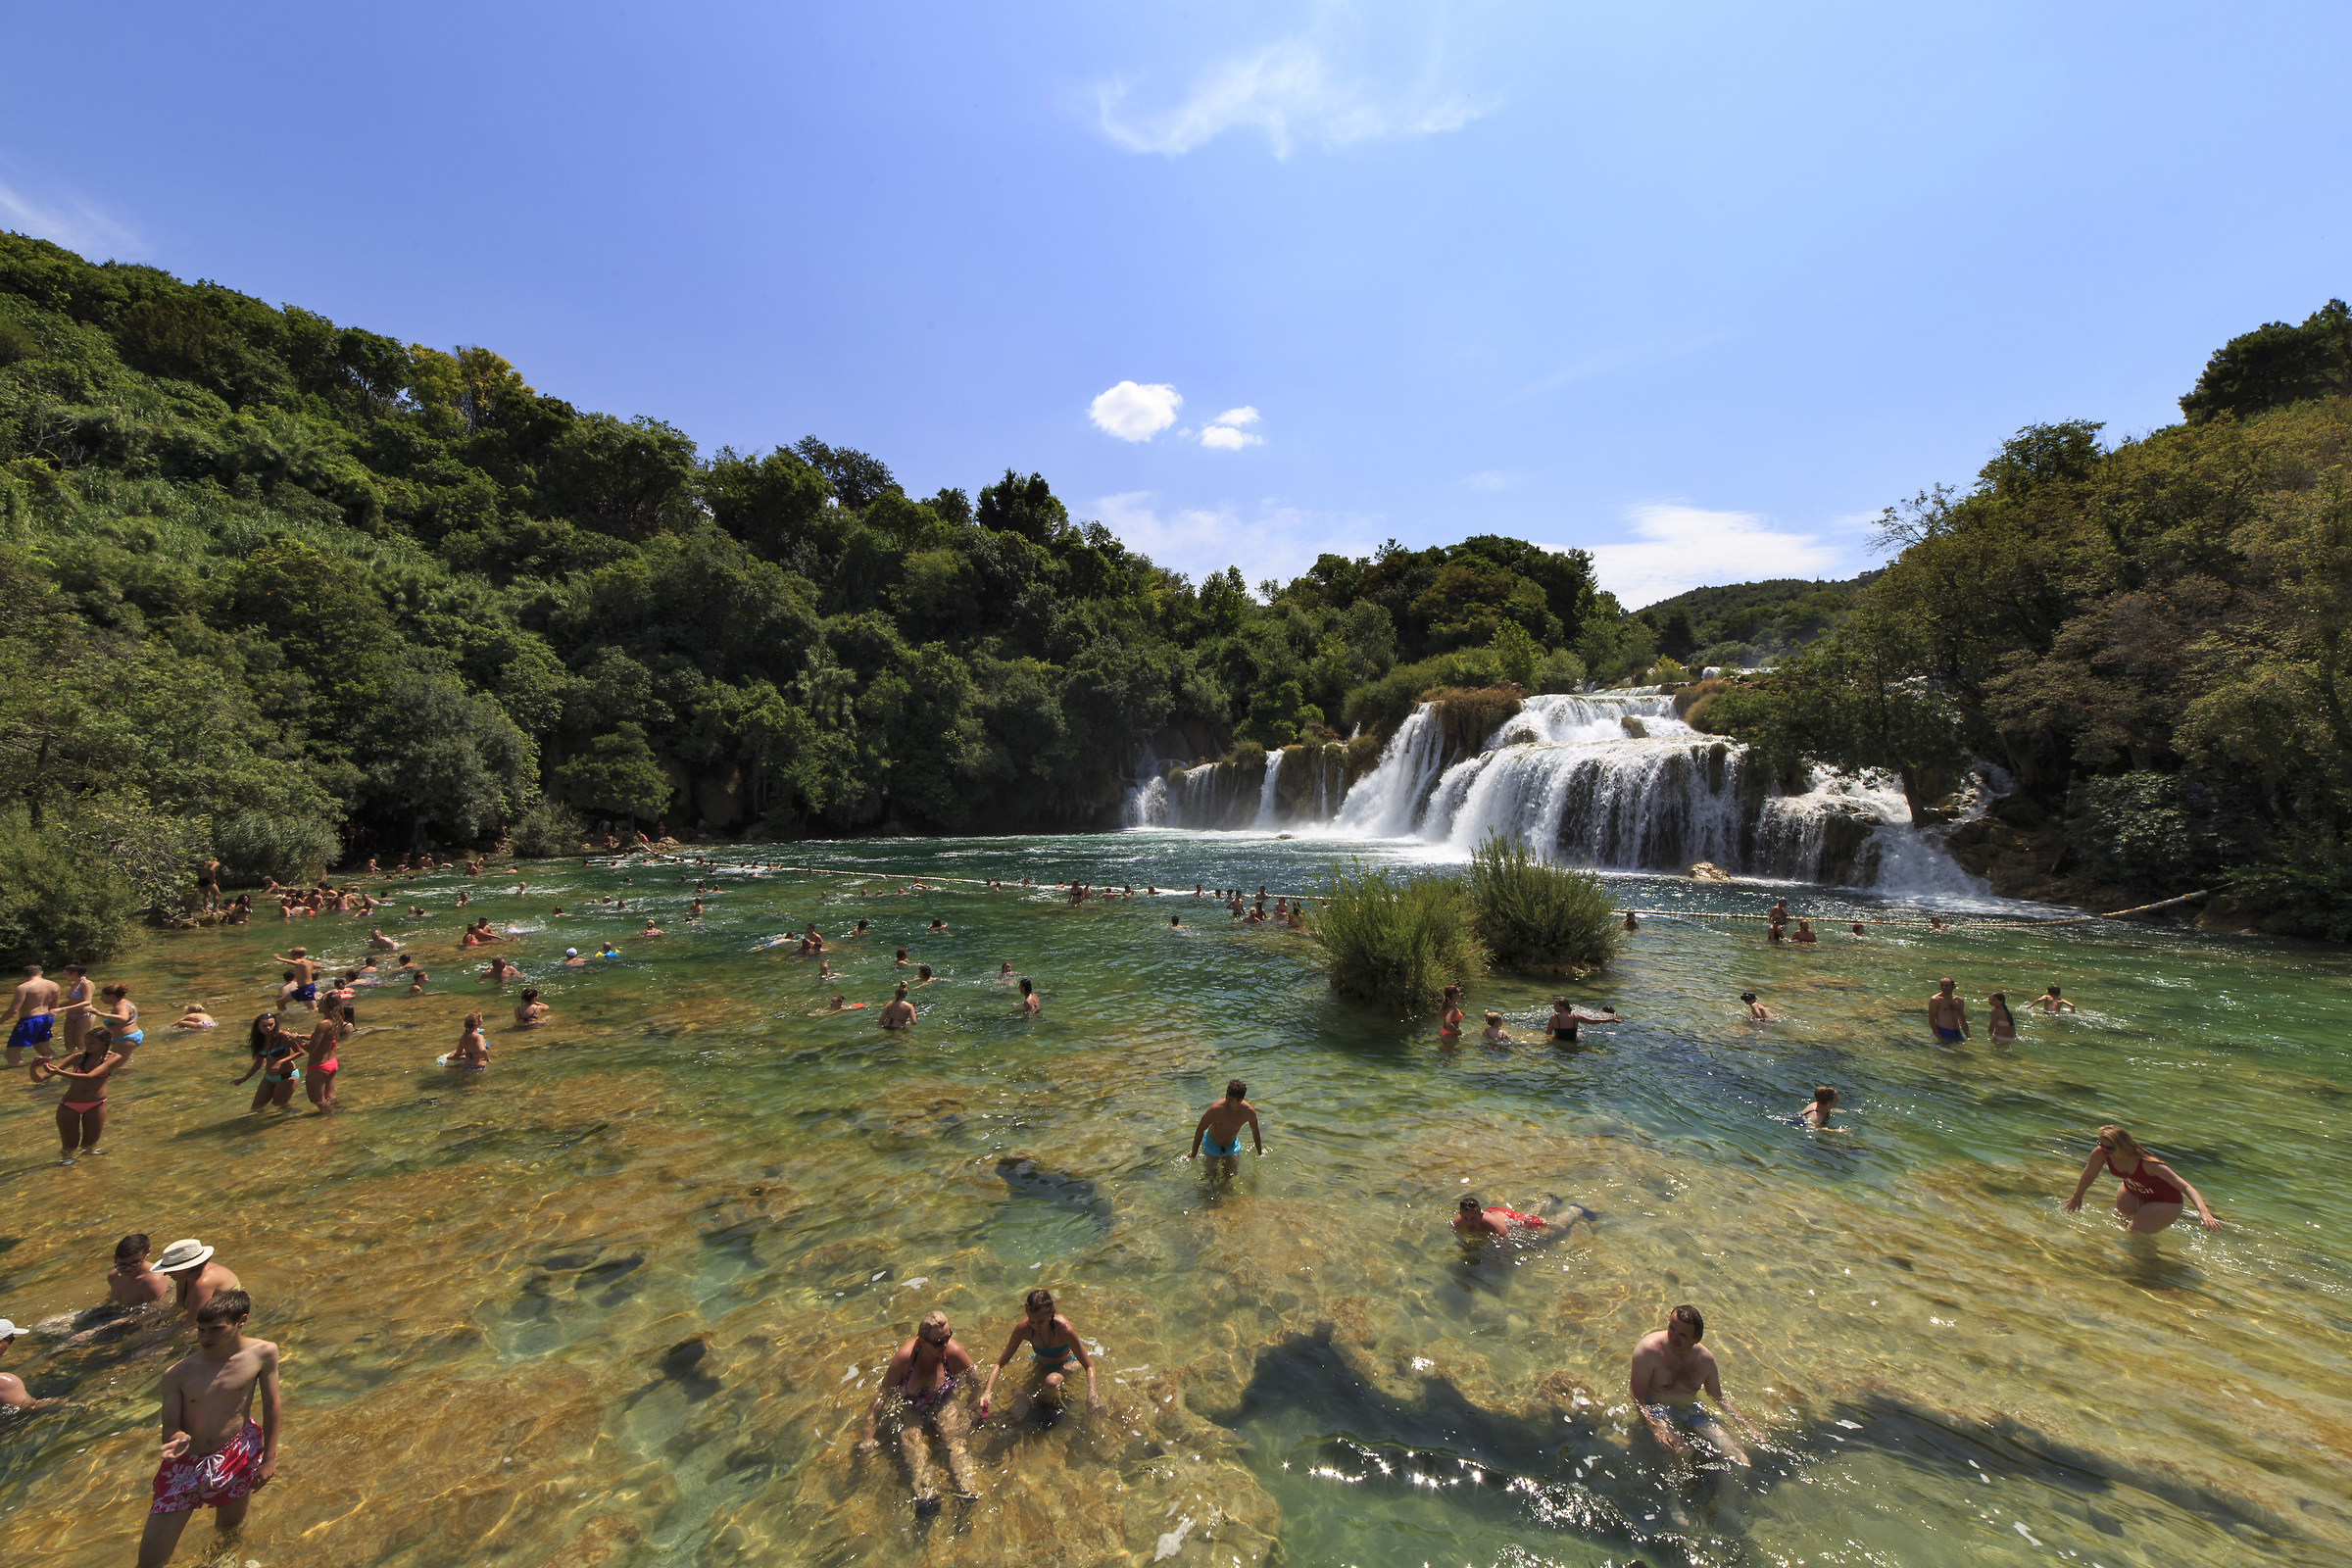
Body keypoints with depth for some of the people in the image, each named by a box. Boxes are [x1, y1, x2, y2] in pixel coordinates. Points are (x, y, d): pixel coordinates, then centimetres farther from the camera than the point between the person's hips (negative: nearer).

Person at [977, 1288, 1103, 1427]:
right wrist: (988, 1391, -33)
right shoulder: (1023, 1329, -30)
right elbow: (1000, 1363, -19)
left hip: (1066, 1364, -3)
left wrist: (1091, 1394, -46)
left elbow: (1089, 1366, -29)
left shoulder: (1063, 1329, -37)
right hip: (1041, 1365, 4)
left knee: (1051, 1381, -34)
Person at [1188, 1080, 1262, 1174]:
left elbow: (1255, 1132, -3)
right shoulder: (1216, 1109, -35)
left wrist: (1260, 1153, 10)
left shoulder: (1249, 1112, -25)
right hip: (1212, 1144, -3)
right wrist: (1193, 1154, -15)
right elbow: (1200, 1130, -22)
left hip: (1232, 1145, 3)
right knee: (1212, 1174, -3)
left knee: (1232, 1173, 2)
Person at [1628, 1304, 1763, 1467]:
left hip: (1691, 1410, 5)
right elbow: (1638, 1397, -21)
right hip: (1655, 1408, -5)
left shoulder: (1705, 1359, -4)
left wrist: (1746, 1425, 1)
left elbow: (1719, 1398, 13)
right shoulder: (1649, 1350, -22)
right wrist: (1656, 1428, -34)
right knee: (1682, 1453, -31)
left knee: (1739, 1458, -10)